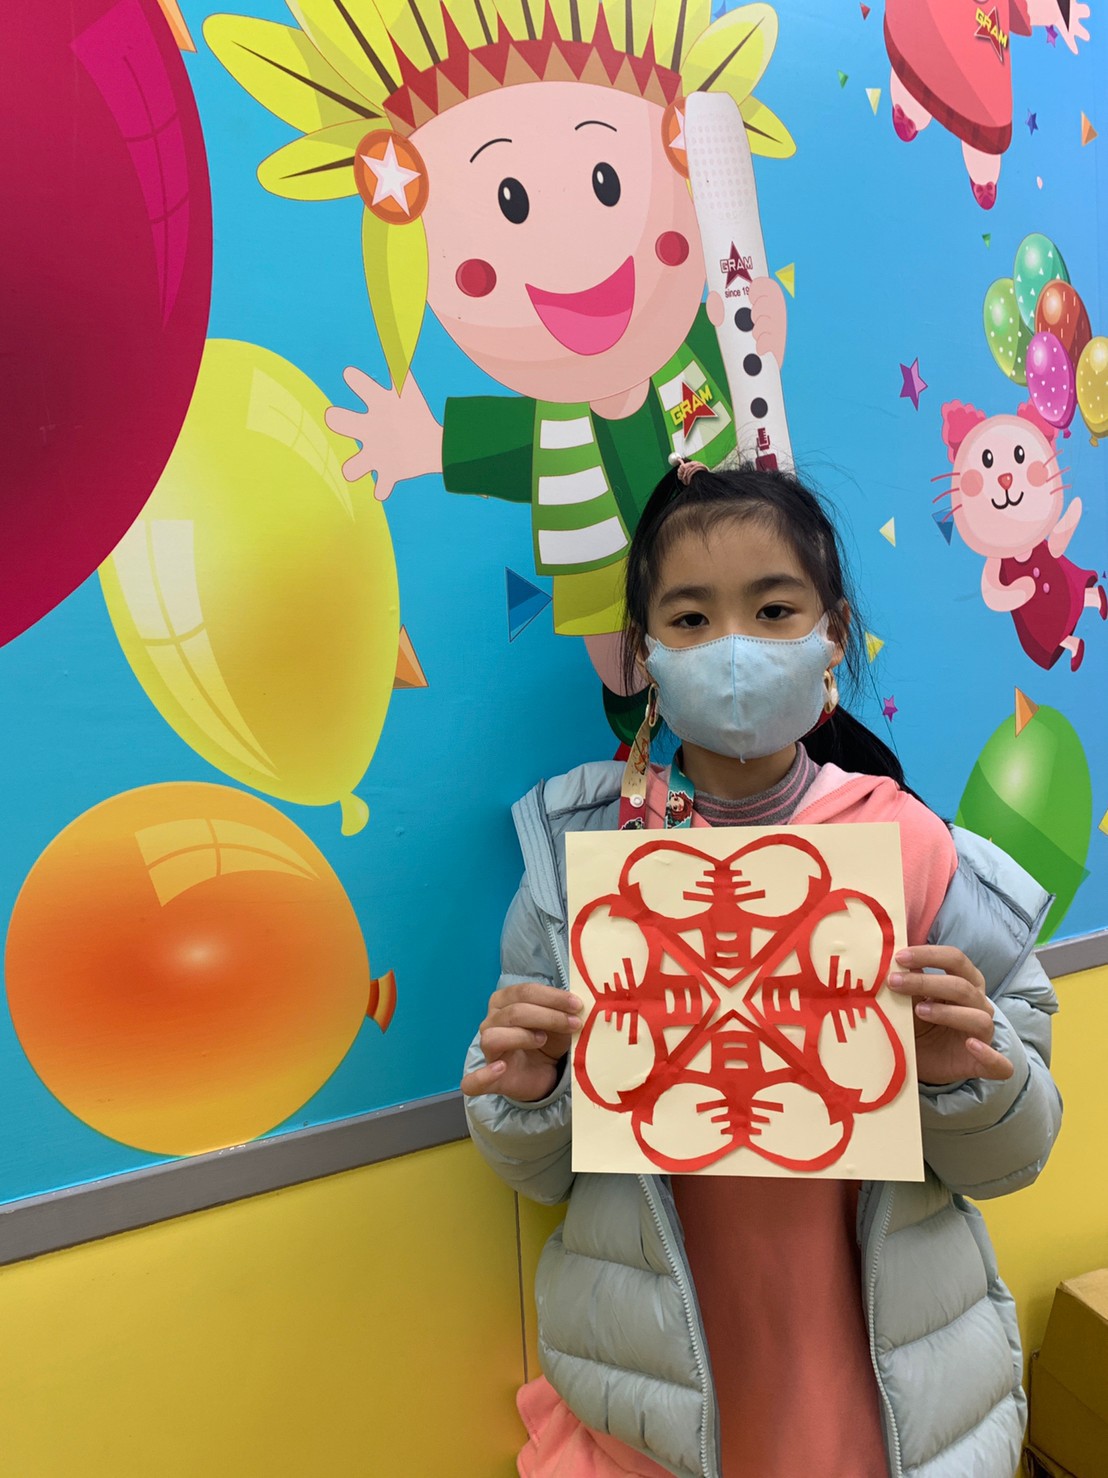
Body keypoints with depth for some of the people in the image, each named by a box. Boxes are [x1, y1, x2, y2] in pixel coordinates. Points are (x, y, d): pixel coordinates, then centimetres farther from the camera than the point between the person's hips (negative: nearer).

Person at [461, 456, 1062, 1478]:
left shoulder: (918, 855, -13)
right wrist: (525, 1097, -26)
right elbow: (544, 1175, -5)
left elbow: (1008, 1161, -4)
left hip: (887, 1382, 0)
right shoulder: (579, 861, -13)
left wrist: (970, 1077, -24)